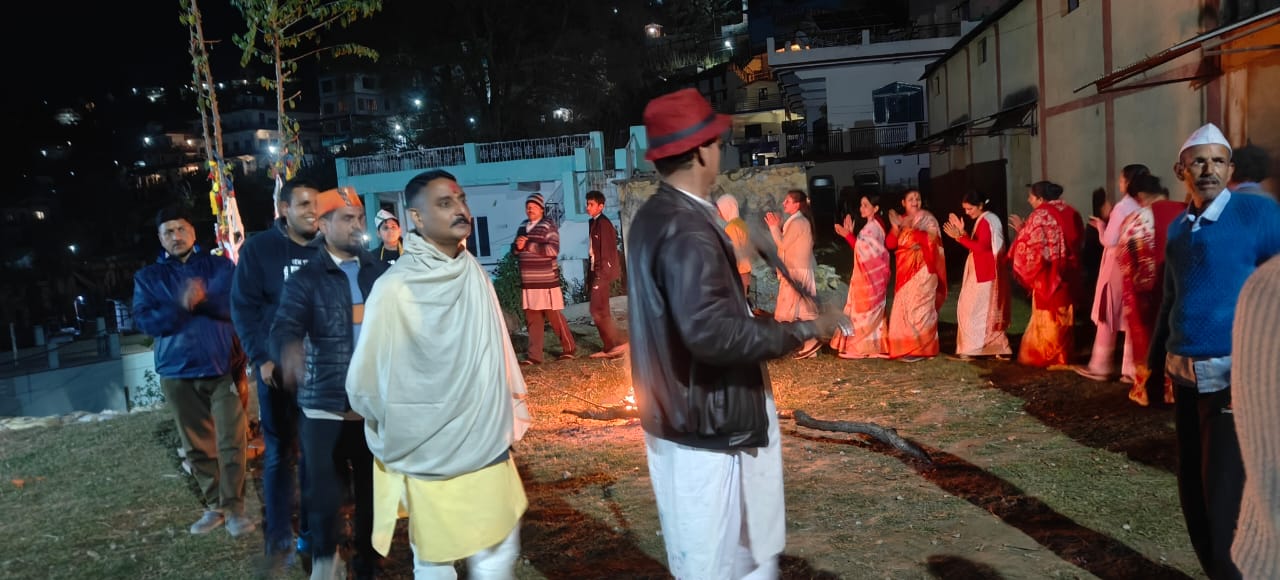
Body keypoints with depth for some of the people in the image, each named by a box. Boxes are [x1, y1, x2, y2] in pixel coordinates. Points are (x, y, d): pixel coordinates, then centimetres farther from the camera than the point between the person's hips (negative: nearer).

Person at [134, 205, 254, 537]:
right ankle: (214, 506, 20)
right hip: (177, 372, 2)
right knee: (197, 446, 9)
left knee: (231, 441, -6)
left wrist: (204, 299, -23)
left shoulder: (221, 267, 6)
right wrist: (181, 306, -17)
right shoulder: (147, 278, 11)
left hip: (222, 366, -2)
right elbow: (145, 321, -3)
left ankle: (234, 508, 1)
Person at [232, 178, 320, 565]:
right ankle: (279, 541, 15)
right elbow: (243, 308, -3)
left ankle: (313, 532, 22)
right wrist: (261, 358, -11)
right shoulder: (258, 249, -1)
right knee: (280, 453, 5)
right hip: (278, 366, -2)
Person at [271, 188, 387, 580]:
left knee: (375, 491, 10)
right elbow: (284, 328, -14)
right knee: (324, 493, 1)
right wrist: (289, 348, -37)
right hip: (324, 406, -2)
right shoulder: (306, 279, 0)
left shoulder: (381, 273, 8)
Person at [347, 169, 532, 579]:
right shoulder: (394, 290, -19)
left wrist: (515, 410, 11)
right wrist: (400, 437, -2)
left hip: (490, 449, 6)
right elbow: (364, 386, -14)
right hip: (431, 460, -5)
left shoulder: (475, 274, 1)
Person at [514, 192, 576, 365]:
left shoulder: (548, 226, -6)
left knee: (555, 316, 1)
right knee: (532, 319, 6)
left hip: (546, 281, -6)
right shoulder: (522, 228, 14)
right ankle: (534, 355, 9)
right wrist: (517, 246, -5)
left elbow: (553, 249, -19)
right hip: (528, 282, 6)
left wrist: (528, 245, -22)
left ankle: (569, 348, 17)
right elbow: (515, 250, 20)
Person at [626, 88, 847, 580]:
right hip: (706, 424, -10)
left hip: (677, 416, 10)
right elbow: (712, 333, -33)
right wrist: (802, 330, -24)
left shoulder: (652, 216, 8)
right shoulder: (687, 229, -24)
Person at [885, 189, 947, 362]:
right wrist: (896, 227, -15)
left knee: (919, 308, -7)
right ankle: (906, 347, 13)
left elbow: (932, 241, -19)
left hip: (922, 271, -5)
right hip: (905, 271, 6)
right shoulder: (900, 221, 13)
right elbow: (890, 244, 2)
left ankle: (921, 348, -2)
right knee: (903, 309, 5)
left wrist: (910, 228, -24)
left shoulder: (928, 219, -2)